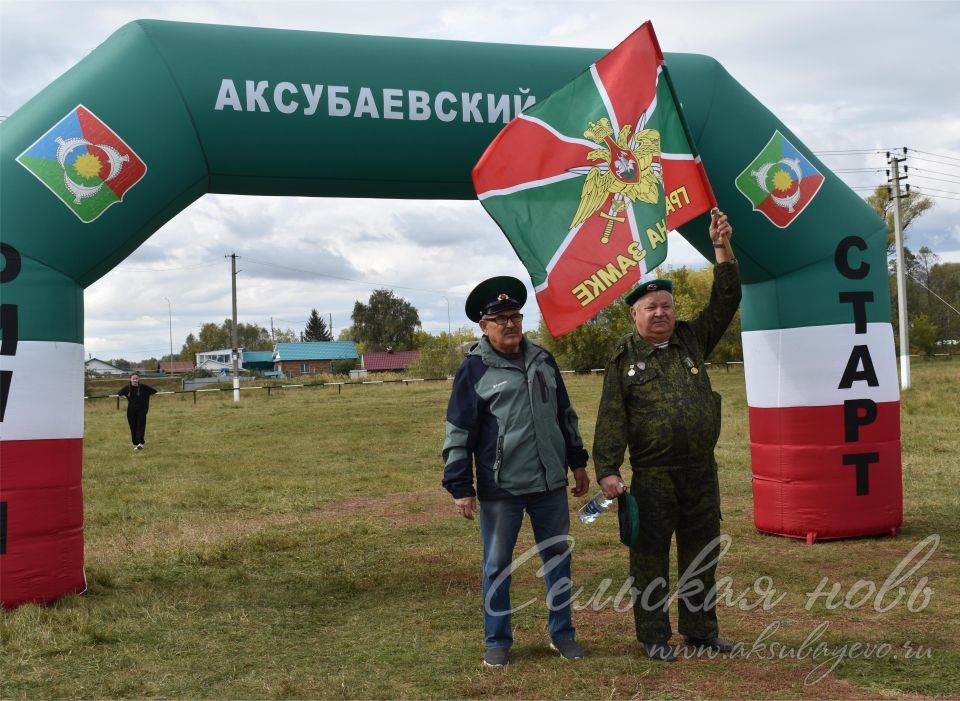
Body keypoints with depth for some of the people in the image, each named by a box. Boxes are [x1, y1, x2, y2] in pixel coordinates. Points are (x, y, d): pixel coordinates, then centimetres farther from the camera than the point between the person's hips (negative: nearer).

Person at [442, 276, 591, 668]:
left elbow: (566, 416, 18)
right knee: (498, 565, 5)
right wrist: (461, 488, -9)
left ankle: (562, 633, 26)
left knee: (558, 558, 12)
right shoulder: (474, 370, -6)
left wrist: (578, 462, 16)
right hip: (500, 488, -4)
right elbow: (458, 433, -6)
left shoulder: (543, 360, 9)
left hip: (550, 482, 4)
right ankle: (497, 641, 20)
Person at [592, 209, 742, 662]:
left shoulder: (692, 339, 9)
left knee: (701, 556, 13)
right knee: (651, 557, 3)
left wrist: (723, 249, -4)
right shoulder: (624, 359, -2)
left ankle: (701, 630, 26)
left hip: (701, 471, 4)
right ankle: (654, 637, 14)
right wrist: (606, 469, -15)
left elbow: (725, 302, 6)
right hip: (653, 476, -4)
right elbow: (611, 418, -7)